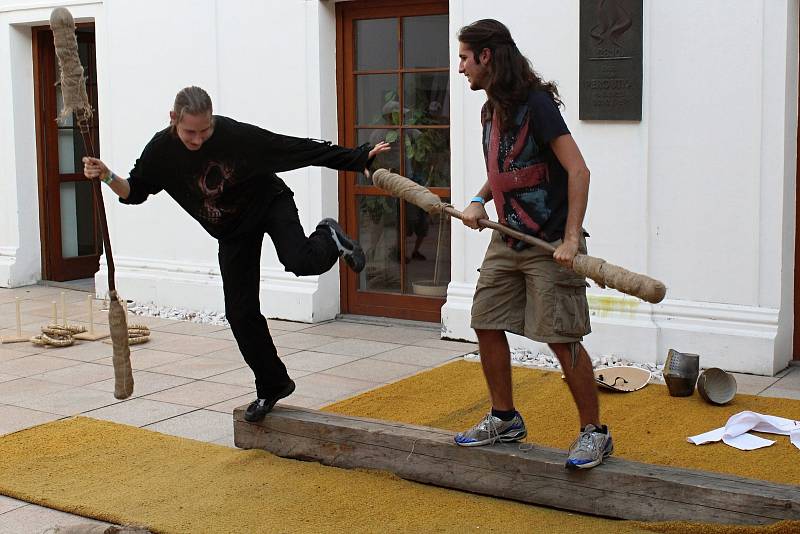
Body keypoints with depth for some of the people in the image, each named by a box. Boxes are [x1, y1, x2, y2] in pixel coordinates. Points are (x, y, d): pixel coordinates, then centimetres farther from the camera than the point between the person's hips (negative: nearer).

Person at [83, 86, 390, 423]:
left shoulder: (236, 135, -30)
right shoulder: (162, 150, -19)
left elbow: (301, 149, -27)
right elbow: (135, 192, -6)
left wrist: (359, 159, -27)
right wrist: (107, 177, -27)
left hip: (270, 204, -3)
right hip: (233, 230, 4)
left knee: (301, 262, -33)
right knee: (240, 313, 1)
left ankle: (329, 239, 5)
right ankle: (272, 386, 19)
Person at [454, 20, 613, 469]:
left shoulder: (535, 103, -15)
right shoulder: (491, 110, 12)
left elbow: (578, 170, -20)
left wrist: (571, 238, -25)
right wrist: (479, 201, 6)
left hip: (549, 245, -9)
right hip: (507, 240, 9)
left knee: (563, 339, -7)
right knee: (486, 324, 9)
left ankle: (595, 433, 7)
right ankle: (505, 419, 24)